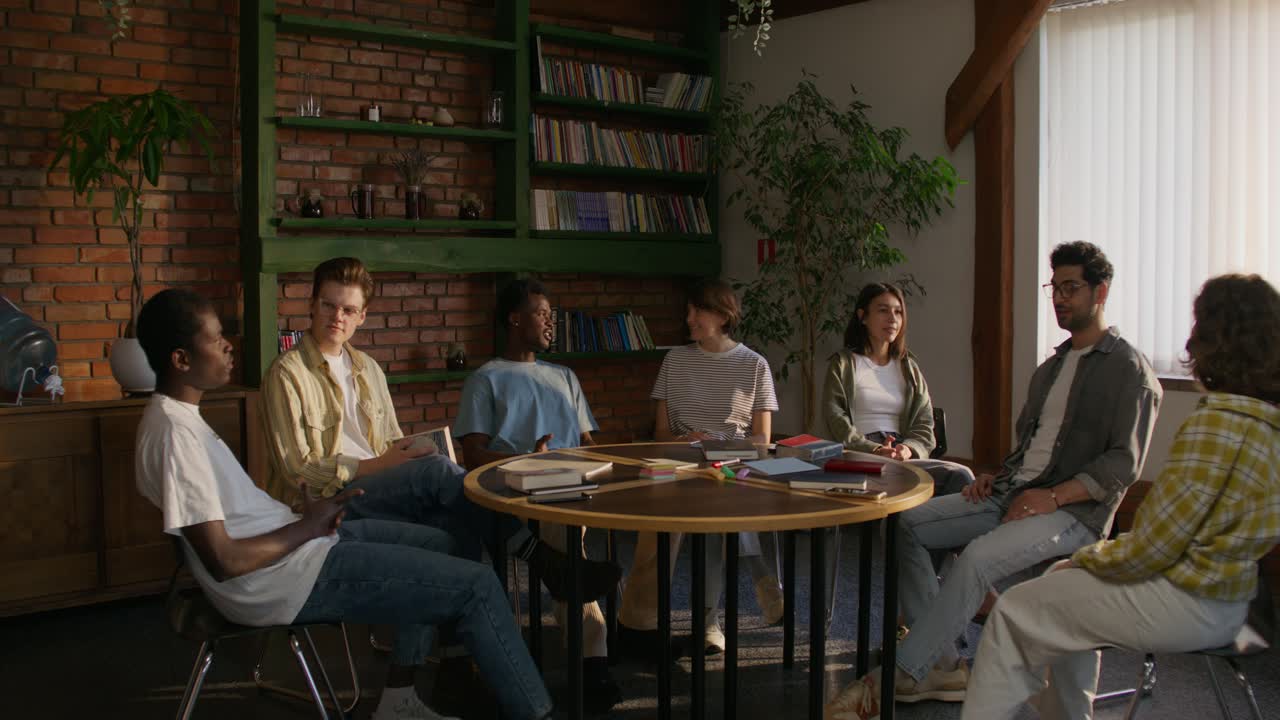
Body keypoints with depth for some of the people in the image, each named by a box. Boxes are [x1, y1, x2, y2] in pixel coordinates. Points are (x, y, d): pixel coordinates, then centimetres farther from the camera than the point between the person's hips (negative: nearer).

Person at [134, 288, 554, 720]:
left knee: (436, 543, 23)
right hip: (285, 579, -11)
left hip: (289, 548, 11)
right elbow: (224, 561, -24)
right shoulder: (174, 431, -22)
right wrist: (307, 527, -11)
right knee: (477, 586, -10)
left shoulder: (178, 413, 10)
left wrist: (307, 514, 2)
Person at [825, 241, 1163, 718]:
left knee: (977, 556, -34)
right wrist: (997, 478, 7)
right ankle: (941, 664, -9)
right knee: (907, 523, -8)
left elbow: (1123, 464, -12)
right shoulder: (1051, 367, 22)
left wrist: (1053, 496, -21)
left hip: (1074, 511, -8)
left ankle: (896, 680, -27)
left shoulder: (1129, 370, -4)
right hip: (1013, 494, 9)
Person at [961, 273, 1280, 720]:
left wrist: (1087, 558, -4)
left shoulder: (1216, 423, -24)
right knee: (1064, 588, 28)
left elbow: (1151, 548, -22)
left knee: (1014, 614, 2)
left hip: (1185, 606, -9)